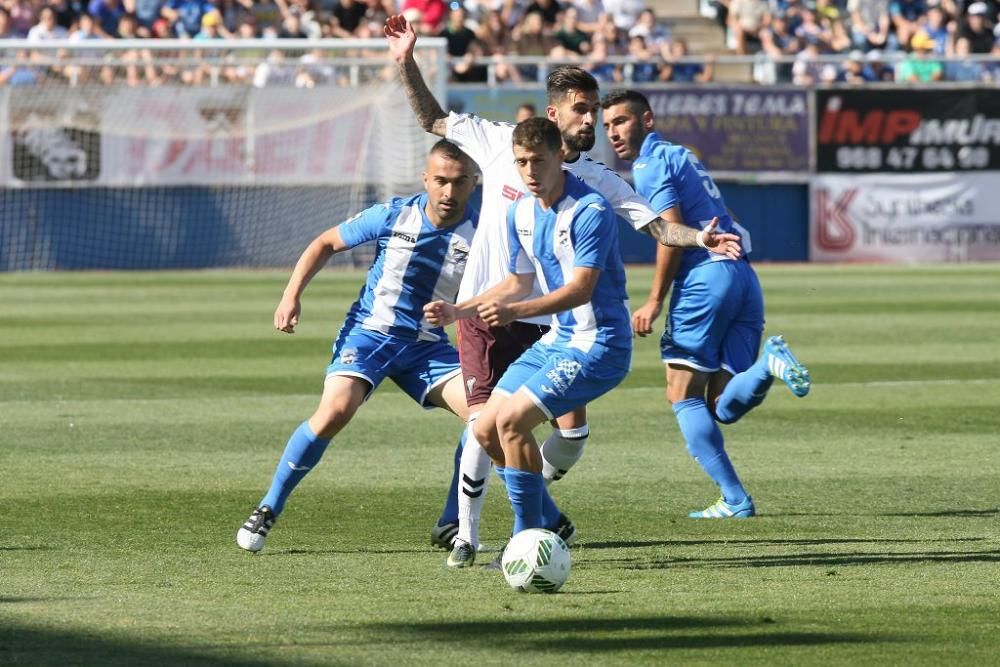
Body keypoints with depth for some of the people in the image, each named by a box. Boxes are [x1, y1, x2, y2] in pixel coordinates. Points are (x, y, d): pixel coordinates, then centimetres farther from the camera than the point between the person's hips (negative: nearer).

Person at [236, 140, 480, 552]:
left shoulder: (479, 232, -7)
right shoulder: (393, 217, -8)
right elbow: (327, 243, 5)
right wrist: (292, 296, -4)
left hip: (428, 346, 2)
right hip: (369, 332, -2)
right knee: (336, 410, -26)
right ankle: (268, 510, -12)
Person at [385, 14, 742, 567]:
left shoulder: (597, 181, 1)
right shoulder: (501, 143, 0)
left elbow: (655, 225, -5)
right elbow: (434, 120, 11)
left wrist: (701, 239, -23)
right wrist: (405, 64, 1)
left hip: (547, 322, 2)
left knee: (572, 433, -5)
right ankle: (464, 534, 3)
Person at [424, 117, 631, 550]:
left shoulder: (590, 211, -19)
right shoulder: (521, 213, 7)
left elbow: (581, 288, -27)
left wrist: (516, 311, -39)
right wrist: (458, 312, 10)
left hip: (598, 344, -9)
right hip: (557, 339, 9)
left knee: (512, 420, -20)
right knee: (486, 430, 6)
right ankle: (550, 526, 21)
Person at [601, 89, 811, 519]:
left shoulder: (650, 164, -3)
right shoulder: (679, 155, 26)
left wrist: (655, 301, -8)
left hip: (706, 276, -9)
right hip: (742, 276, 9)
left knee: (684, 396, -1)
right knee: (723, 407, 4)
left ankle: (735, 500, -9)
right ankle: (768, 363, -24)